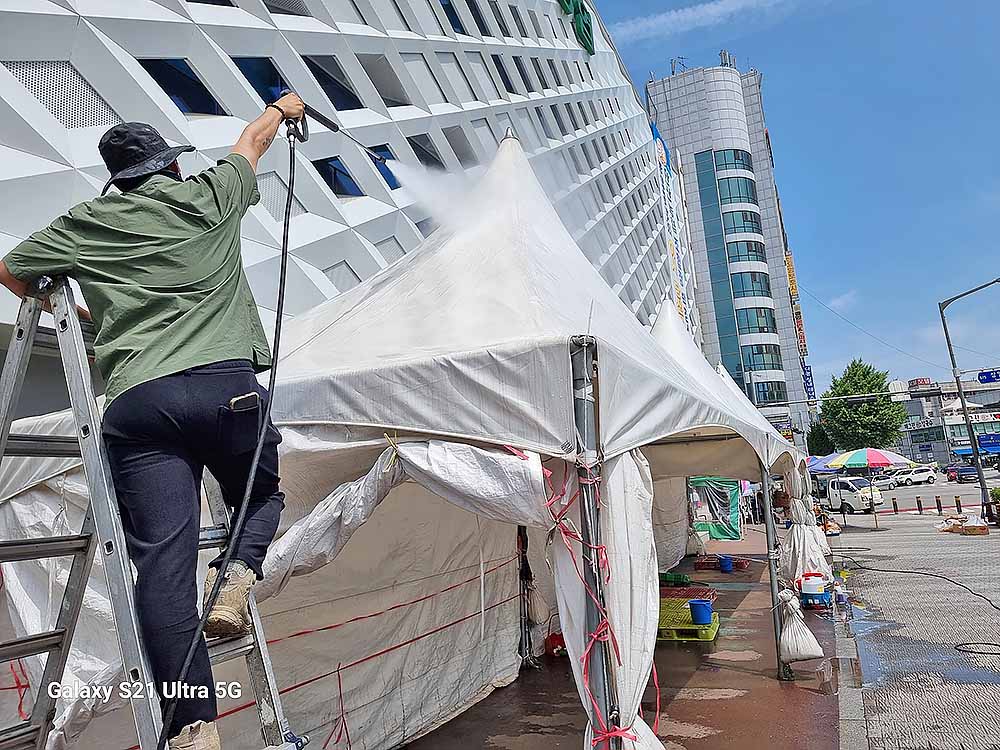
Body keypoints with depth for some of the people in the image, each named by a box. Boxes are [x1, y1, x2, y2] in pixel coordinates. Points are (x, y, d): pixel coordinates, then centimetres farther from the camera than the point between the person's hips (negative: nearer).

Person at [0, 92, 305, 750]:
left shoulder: (85, 224, 19)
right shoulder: (209, 196, 16)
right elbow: (254, 140, 35)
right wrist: (283, 108, 55)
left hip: (136, 402, 1)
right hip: (227, 384, 0)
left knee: (163, 558, -4)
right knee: (263, 496, 24)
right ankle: (236, 580, -4)